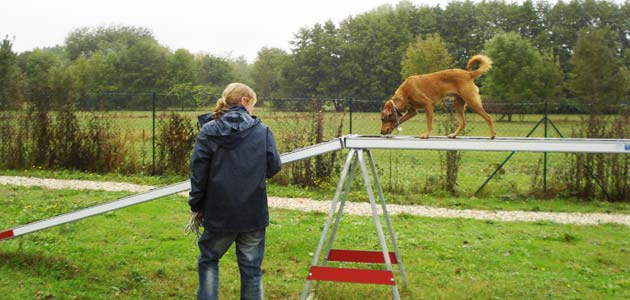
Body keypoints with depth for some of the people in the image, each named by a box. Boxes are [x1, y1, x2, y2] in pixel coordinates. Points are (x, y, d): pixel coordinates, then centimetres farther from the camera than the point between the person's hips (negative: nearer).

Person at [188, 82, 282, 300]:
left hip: (219, 212, 0)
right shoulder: (262, 131, -3)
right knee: (251, 268, 10)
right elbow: (274, 167, -1)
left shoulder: (208, 131, -2)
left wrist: (196, 206, 6)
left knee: (208, 260, 19)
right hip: (254, 213, 0)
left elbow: (198, 172, -3)